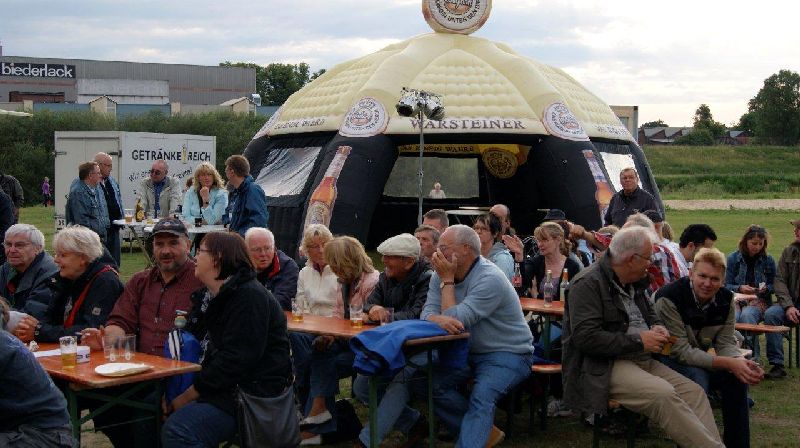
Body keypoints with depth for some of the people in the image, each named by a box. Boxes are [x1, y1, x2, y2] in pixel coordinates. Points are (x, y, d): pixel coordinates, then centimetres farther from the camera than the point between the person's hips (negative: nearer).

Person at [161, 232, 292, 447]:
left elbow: (236, 359, -22)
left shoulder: (250, 296, -15)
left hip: (255, 394, -9)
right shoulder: (209, 296, 16)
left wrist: (188, 395, -17)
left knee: (178, 429, -26)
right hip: (224, 388, 9)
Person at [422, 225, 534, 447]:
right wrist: (441, 319, -33)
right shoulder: (441, 274, 0)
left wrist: (447, 280, -19)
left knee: (481, 396, -31)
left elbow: (455, 320, -27)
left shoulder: (490, 279, -24)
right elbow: (428, 314, -10)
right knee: (433, 383, -13)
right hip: (471, 351, 7)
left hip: (508, 354, -7)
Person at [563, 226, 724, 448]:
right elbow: (585, 337, -22)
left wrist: (656, 327, 6)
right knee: (663, 394, -29)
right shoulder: (587, 284, -13)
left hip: (643, 360, 9)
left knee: (693, 391, -10)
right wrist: (638, 341, -18)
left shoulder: (633, 282, 15)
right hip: (603, 368, -9)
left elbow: (650, 313, 32)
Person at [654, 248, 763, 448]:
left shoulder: (726, 300, -6)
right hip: (668, 360, -6)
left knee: (737, 377, -17)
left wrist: (742, 362, -28)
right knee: (697, 378, -33)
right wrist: (728, 364, -34)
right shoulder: (669, 298, -25)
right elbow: (681, 351, -27)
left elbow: (725, 342, -4)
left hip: (700, 359, 6)